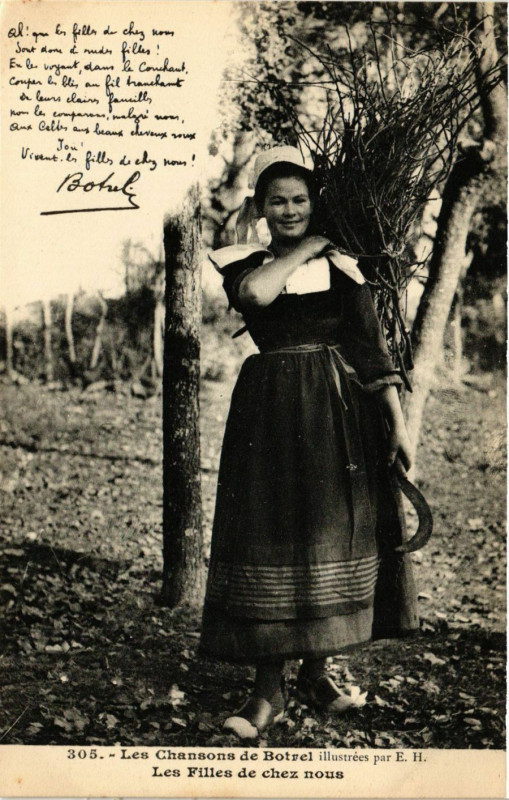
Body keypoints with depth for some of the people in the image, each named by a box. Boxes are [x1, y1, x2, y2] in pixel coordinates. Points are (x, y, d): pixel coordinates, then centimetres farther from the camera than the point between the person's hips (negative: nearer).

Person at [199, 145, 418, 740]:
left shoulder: (341, 266, 8)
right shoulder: (243, 263, 8)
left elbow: (372, 347, 3)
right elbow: (255, 294, -18)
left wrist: (397, 423, -3)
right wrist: (303, 248, -4)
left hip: (339, 412, 1)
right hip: (269, 410, 0)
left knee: (336, 532, 4)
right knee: (269, 537, -3)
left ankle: (316, 669, 23)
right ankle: (268, 690, 5)